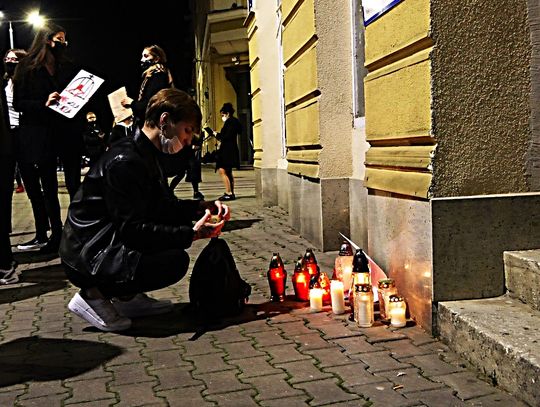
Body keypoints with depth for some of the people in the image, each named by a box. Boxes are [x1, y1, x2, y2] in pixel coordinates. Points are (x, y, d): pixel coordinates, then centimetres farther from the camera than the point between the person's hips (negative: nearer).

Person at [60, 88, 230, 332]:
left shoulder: (144, 154, 11)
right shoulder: (125, 161, -22)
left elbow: (166, 207, 17)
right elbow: (132, 229, -25)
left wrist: (201, 207, 1)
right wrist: (192, 234, -25)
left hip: (112, 244, 10)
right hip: (88, 257, -10)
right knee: (176, 261, -23)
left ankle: (127, 296, 10)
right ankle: (93, 295, -7)